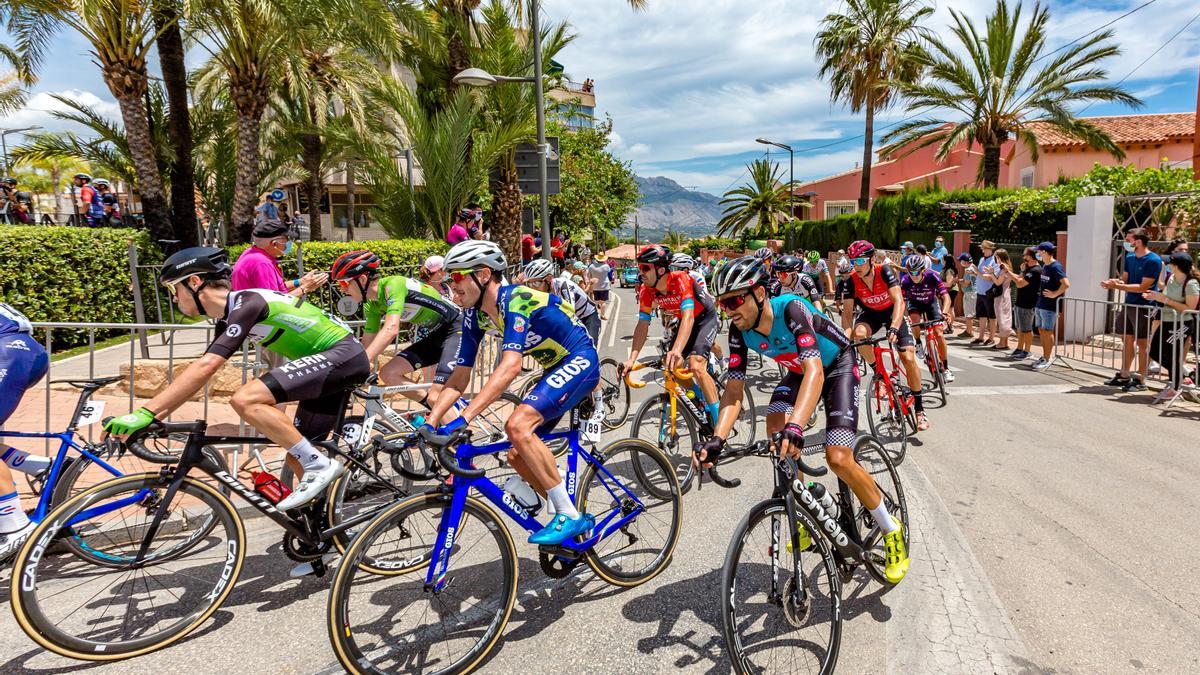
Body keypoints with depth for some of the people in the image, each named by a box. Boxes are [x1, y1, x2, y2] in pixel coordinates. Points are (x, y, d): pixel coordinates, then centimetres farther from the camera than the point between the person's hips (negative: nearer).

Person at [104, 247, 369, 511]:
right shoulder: (229, 320, 13)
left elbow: (205, 368, -26)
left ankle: (319, 465, -14)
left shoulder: (247, 303, -17)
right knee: (297, 456, 11)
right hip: (329, 362, 10)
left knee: (245, 399, -22)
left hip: (343, 355, -10)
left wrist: (144, 412, -26)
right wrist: (154, 415, 10)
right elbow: (199, 373, 17)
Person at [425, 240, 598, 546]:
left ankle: (569, 516, -17)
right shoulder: (474, 315, 0)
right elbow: (460, 376, 1)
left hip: (580, 361, -9)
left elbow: (510, 366, -38)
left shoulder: (515, 299, -26)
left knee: (517, 426, -28)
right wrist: (429, 422, -9)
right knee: (518, 456, 3)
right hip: (555, 370, 9)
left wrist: (464, 418, -43)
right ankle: (575, 519, 17)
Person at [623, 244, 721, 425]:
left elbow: (688, 316, -46)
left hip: (705, 317, -7)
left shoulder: (680, 279, -34)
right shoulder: (646, 290, -17)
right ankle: (702, 402, 22)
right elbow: (642, 325, -16)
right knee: (673, 367, -4)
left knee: (696, 366, -24)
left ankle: (720, 421, -14)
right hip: (683, 321, 7)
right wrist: (631, 359, -29)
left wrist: (677, 350, -60)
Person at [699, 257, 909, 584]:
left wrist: (795, 427, -62)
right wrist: (717, 439, -37)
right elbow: (734, 389, -21)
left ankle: (892, 530, 7)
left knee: (838, 458, -17)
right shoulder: (740, 331, -19)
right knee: (775, 429, -22)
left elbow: (815, 371, -47)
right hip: (798, 371, 6)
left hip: (837, 367, -5)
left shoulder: (792, 309, -37)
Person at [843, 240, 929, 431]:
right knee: (859, 333, -35)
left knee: (909, 358, -14)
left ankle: (919, 407, 3)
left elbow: (899, 301, -39)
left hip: (893, 312, -2)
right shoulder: (852, 280, -22)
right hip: (871, 313, 2)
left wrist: (893, 327, -54)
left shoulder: (884, 272, -28)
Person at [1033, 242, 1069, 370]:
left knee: (1047, 332, -2)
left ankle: (1048, 359, 6)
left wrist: (1054, 294, -17)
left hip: (1050, 305, -8)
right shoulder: (1044, 266, 10)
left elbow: (1066, 284, -26)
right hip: (1040, 303, 8)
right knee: (1041, 331, 12)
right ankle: (1045, 356, 23)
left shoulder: (1056, 267, -16)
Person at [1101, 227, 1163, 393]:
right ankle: (1124, 376, 22)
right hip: (1129, 304, 8)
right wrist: (1114, 282, -10)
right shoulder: (1130, 257, 9)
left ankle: (1140, 381, 6)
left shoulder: (1153, 260, -15)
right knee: (1127, 340, 13)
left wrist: (1117, 286, -23)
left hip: (1144, 307, -7)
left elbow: (1143, 287, -19)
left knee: (1142, 343, -1)